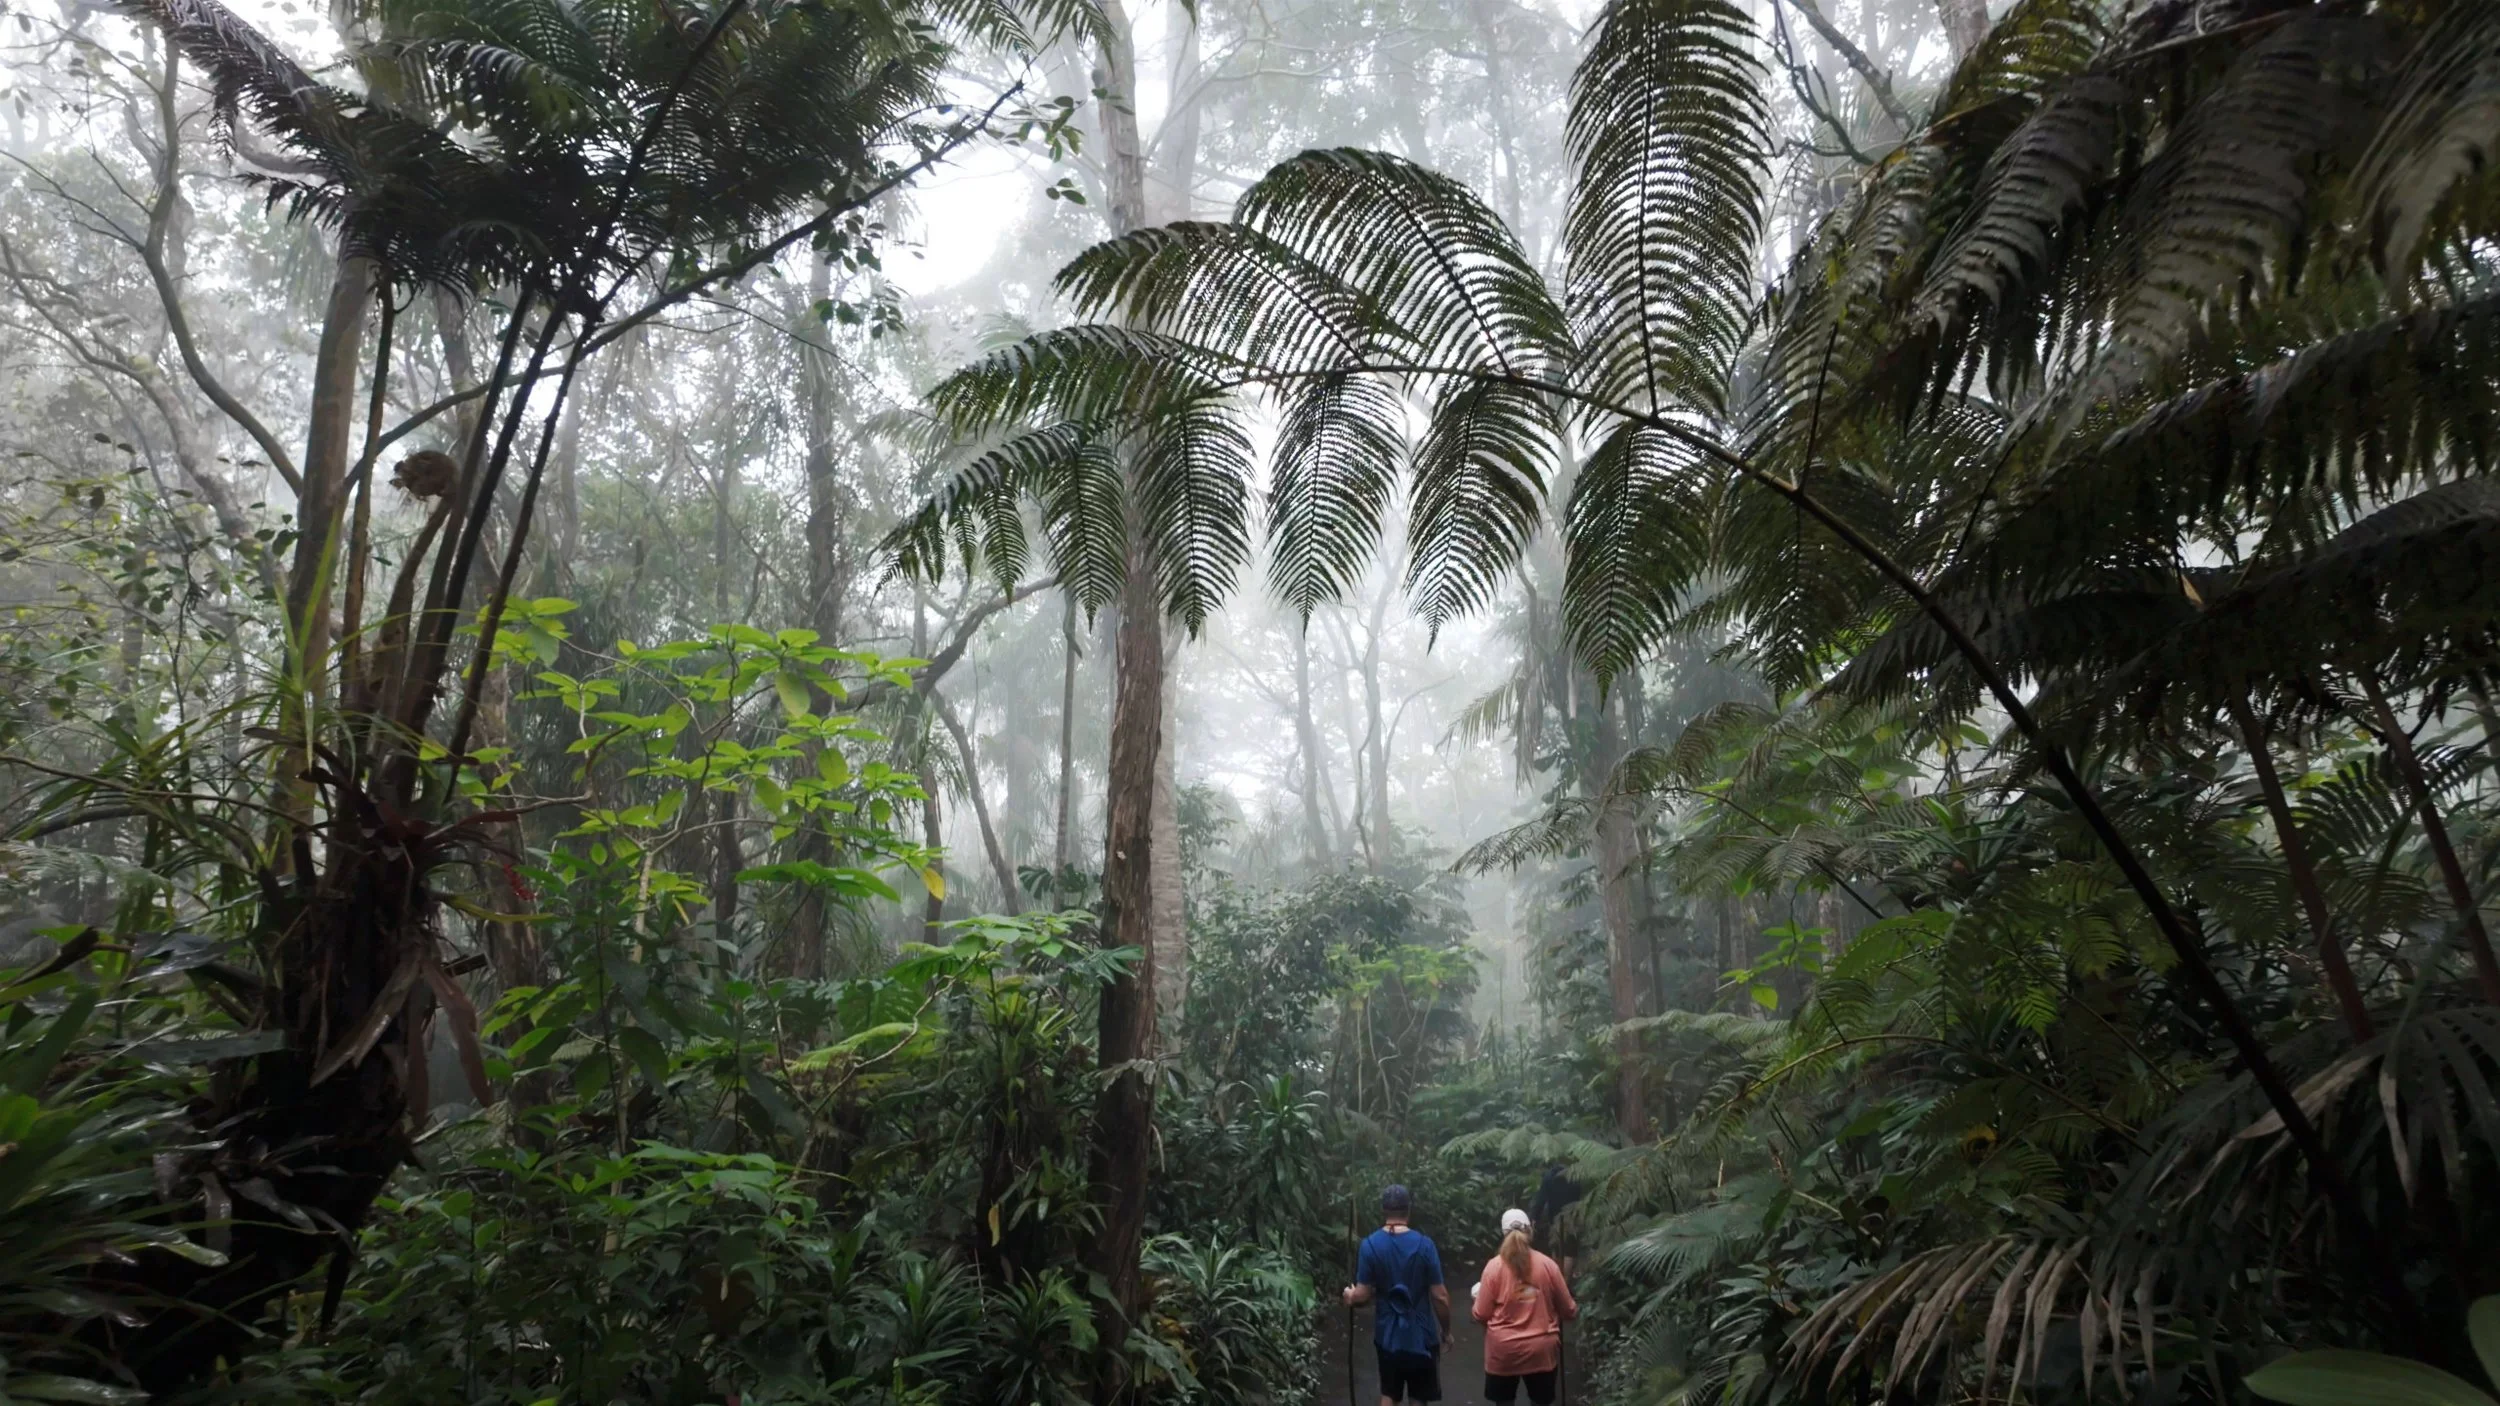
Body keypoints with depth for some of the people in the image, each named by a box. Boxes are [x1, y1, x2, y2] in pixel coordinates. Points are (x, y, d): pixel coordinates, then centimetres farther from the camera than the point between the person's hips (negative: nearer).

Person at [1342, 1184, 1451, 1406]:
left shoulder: (1370, 1245, -10)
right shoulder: (1424, 1244, -14)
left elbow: (1363, 1295, -9)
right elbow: (1439, 1296, -11)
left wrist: (1351, 1296, 14)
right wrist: (1446, 1329, 4)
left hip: (1388, 1335, 2)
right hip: (1421, 1334, -1)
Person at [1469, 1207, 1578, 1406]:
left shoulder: (1494, 1266, -10)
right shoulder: (1548, 1264, -6)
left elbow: (1481, 1314, -6)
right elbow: (1568, 1310, 3)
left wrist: (1474, 1305, 16)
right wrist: (1576, 1312, 26)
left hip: (1504, 1351, -1)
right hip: (1541, 1349, 1)